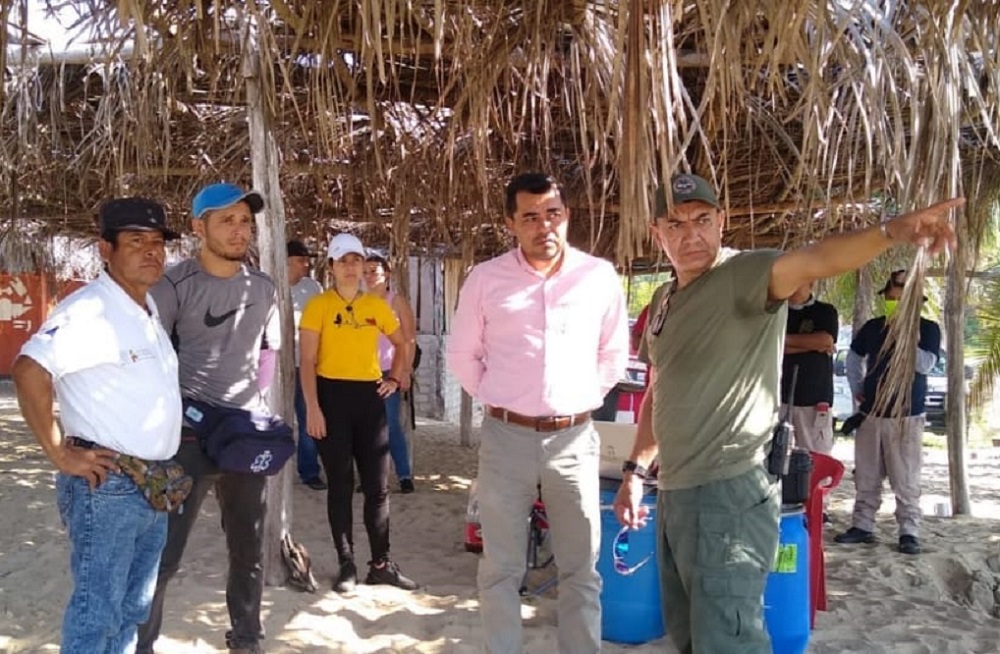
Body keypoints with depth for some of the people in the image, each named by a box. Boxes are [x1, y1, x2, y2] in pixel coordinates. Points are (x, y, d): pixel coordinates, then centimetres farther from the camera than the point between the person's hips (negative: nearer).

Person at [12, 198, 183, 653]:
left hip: (153, 484, 9)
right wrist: (60, 455, -23)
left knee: (134, 608, 19)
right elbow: (29, 370, -29)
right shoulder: (89, 309, -17)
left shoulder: (151, 311, 12)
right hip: (107, 485, -9)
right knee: (98, 611, 0)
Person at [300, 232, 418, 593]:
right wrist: (312, 407, -14)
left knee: (378, 484, 6)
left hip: (370, 396, 4)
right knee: (341, 483, 4)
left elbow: (401, 344, 22)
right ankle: (347, 565, 15)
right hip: (332, 395, -3)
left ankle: (381, 563, 17)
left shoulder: (377, 305, 7)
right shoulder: (319, 305, -4)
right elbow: (307, 361, -7)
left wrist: (395, 378, 9)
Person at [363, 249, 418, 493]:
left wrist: (406, 370, -9)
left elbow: (409, 338, -2)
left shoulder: (397, 301, 1)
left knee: (392, 424, -5)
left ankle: (405, 475, 1)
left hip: (389, 372, -3)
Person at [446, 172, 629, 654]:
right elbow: (461, 354, 9)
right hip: (507, 436, -1)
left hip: (574, 438, 1)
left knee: (581, 569, 10)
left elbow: (615, 353, 12)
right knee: (501, 568, 9)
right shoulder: (485, 279, -2)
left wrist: (587, 397, 6)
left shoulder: (600, 276, 0)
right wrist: (493, 401, 4)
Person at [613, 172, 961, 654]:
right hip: (674, 492, 9)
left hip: (729, 492, -8)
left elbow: (814, 260, -33)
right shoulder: (663, 299, 14)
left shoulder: (745, 274, -11)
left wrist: (890, 231, -51)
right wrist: (635, 470, 20)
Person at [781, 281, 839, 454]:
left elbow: (826, 340, -9)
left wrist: (787, 339, 0)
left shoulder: (825, 311, 9)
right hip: (778, 396, 2)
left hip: (815, 398, -1)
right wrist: (813, 345, -5)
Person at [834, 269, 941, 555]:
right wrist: (857, 388, 13)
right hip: (871, 413, 4)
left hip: (906, 415, -4)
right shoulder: (873, 327, 8)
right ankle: (862, 526, 17)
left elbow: (925, 365, -17)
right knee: (866, 477, 9)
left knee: (906, 480, -3)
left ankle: (909, 532, 6)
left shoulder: (927, 329, -2)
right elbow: (853, 357, 22)